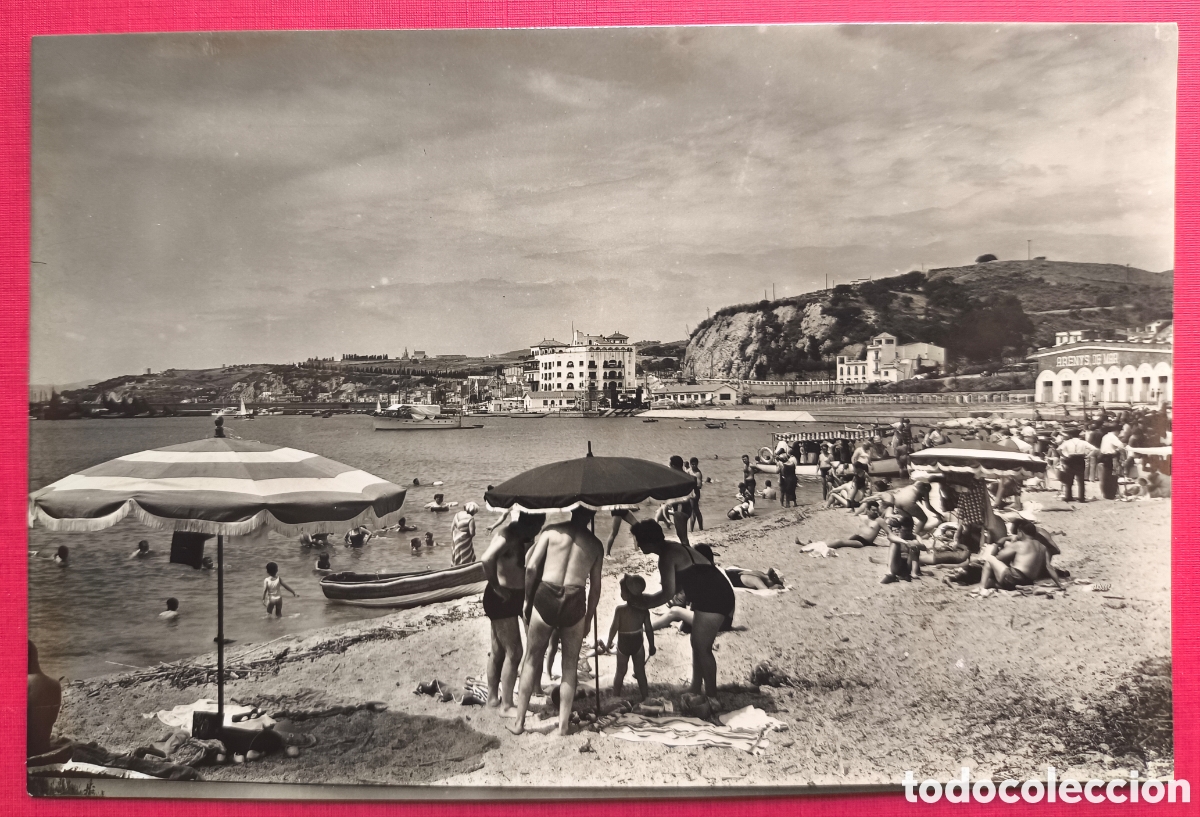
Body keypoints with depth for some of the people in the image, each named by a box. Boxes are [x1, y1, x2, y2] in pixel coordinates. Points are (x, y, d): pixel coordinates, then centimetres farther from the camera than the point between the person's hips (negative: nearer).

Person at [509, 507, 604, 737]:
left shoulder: (551, 531, 5)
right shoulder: (595, 544, 9)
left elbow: (531, 567, -2)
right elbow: (595, 587, 9)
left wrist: (528, 600, 8)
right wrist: (589, 617, 19)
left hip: (546, 597, 0)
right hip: (575, 602, 0)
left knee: (532, 660, 13)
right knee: (570, 665, 15)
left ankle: (519, 721, 16)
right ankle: (563, 723, 17)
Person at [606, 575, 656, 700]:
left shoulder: (620, 609, -24)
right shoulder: (644, 610, -14)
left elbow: (614, 628, -16)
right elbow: (649, 629, -7)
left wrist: (609, 643, 0)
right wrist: (651, 645, 7)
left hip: (623, 645, -2)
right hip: (638, 644, 2)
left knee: (621, 671, 16)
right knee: (640, 671, 16)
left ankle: (616, 695, 29)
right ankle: (645, 697, 25)